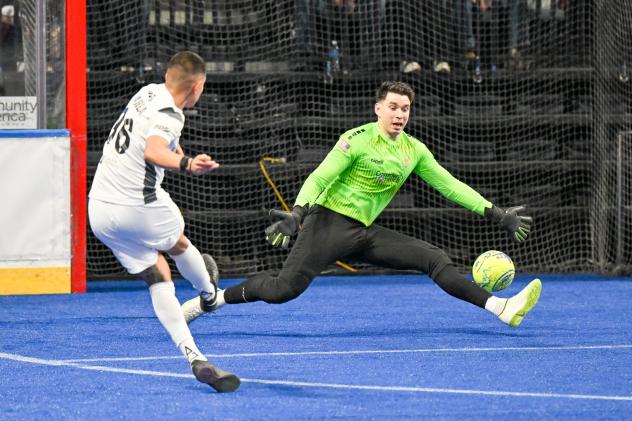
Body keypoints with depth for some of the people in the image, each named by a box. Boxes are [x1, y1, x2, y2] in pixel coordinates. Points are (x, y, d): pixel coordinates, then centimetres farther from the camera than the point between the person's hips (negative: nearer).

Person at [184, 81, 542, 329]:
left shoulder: (414, 150, 9)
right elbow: (318, 179, -14)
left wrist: (496, 214, 8)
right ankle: (211, 299, -6)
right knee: (286, 288, -21)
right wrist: (297, 214, -31)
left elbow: (450, 185, 13)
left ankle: (502, 308, -11)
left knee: (435, 259, -6)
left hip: (365, 233, 6)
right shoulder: (357, 140, -10)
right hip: (330, 222, -6)